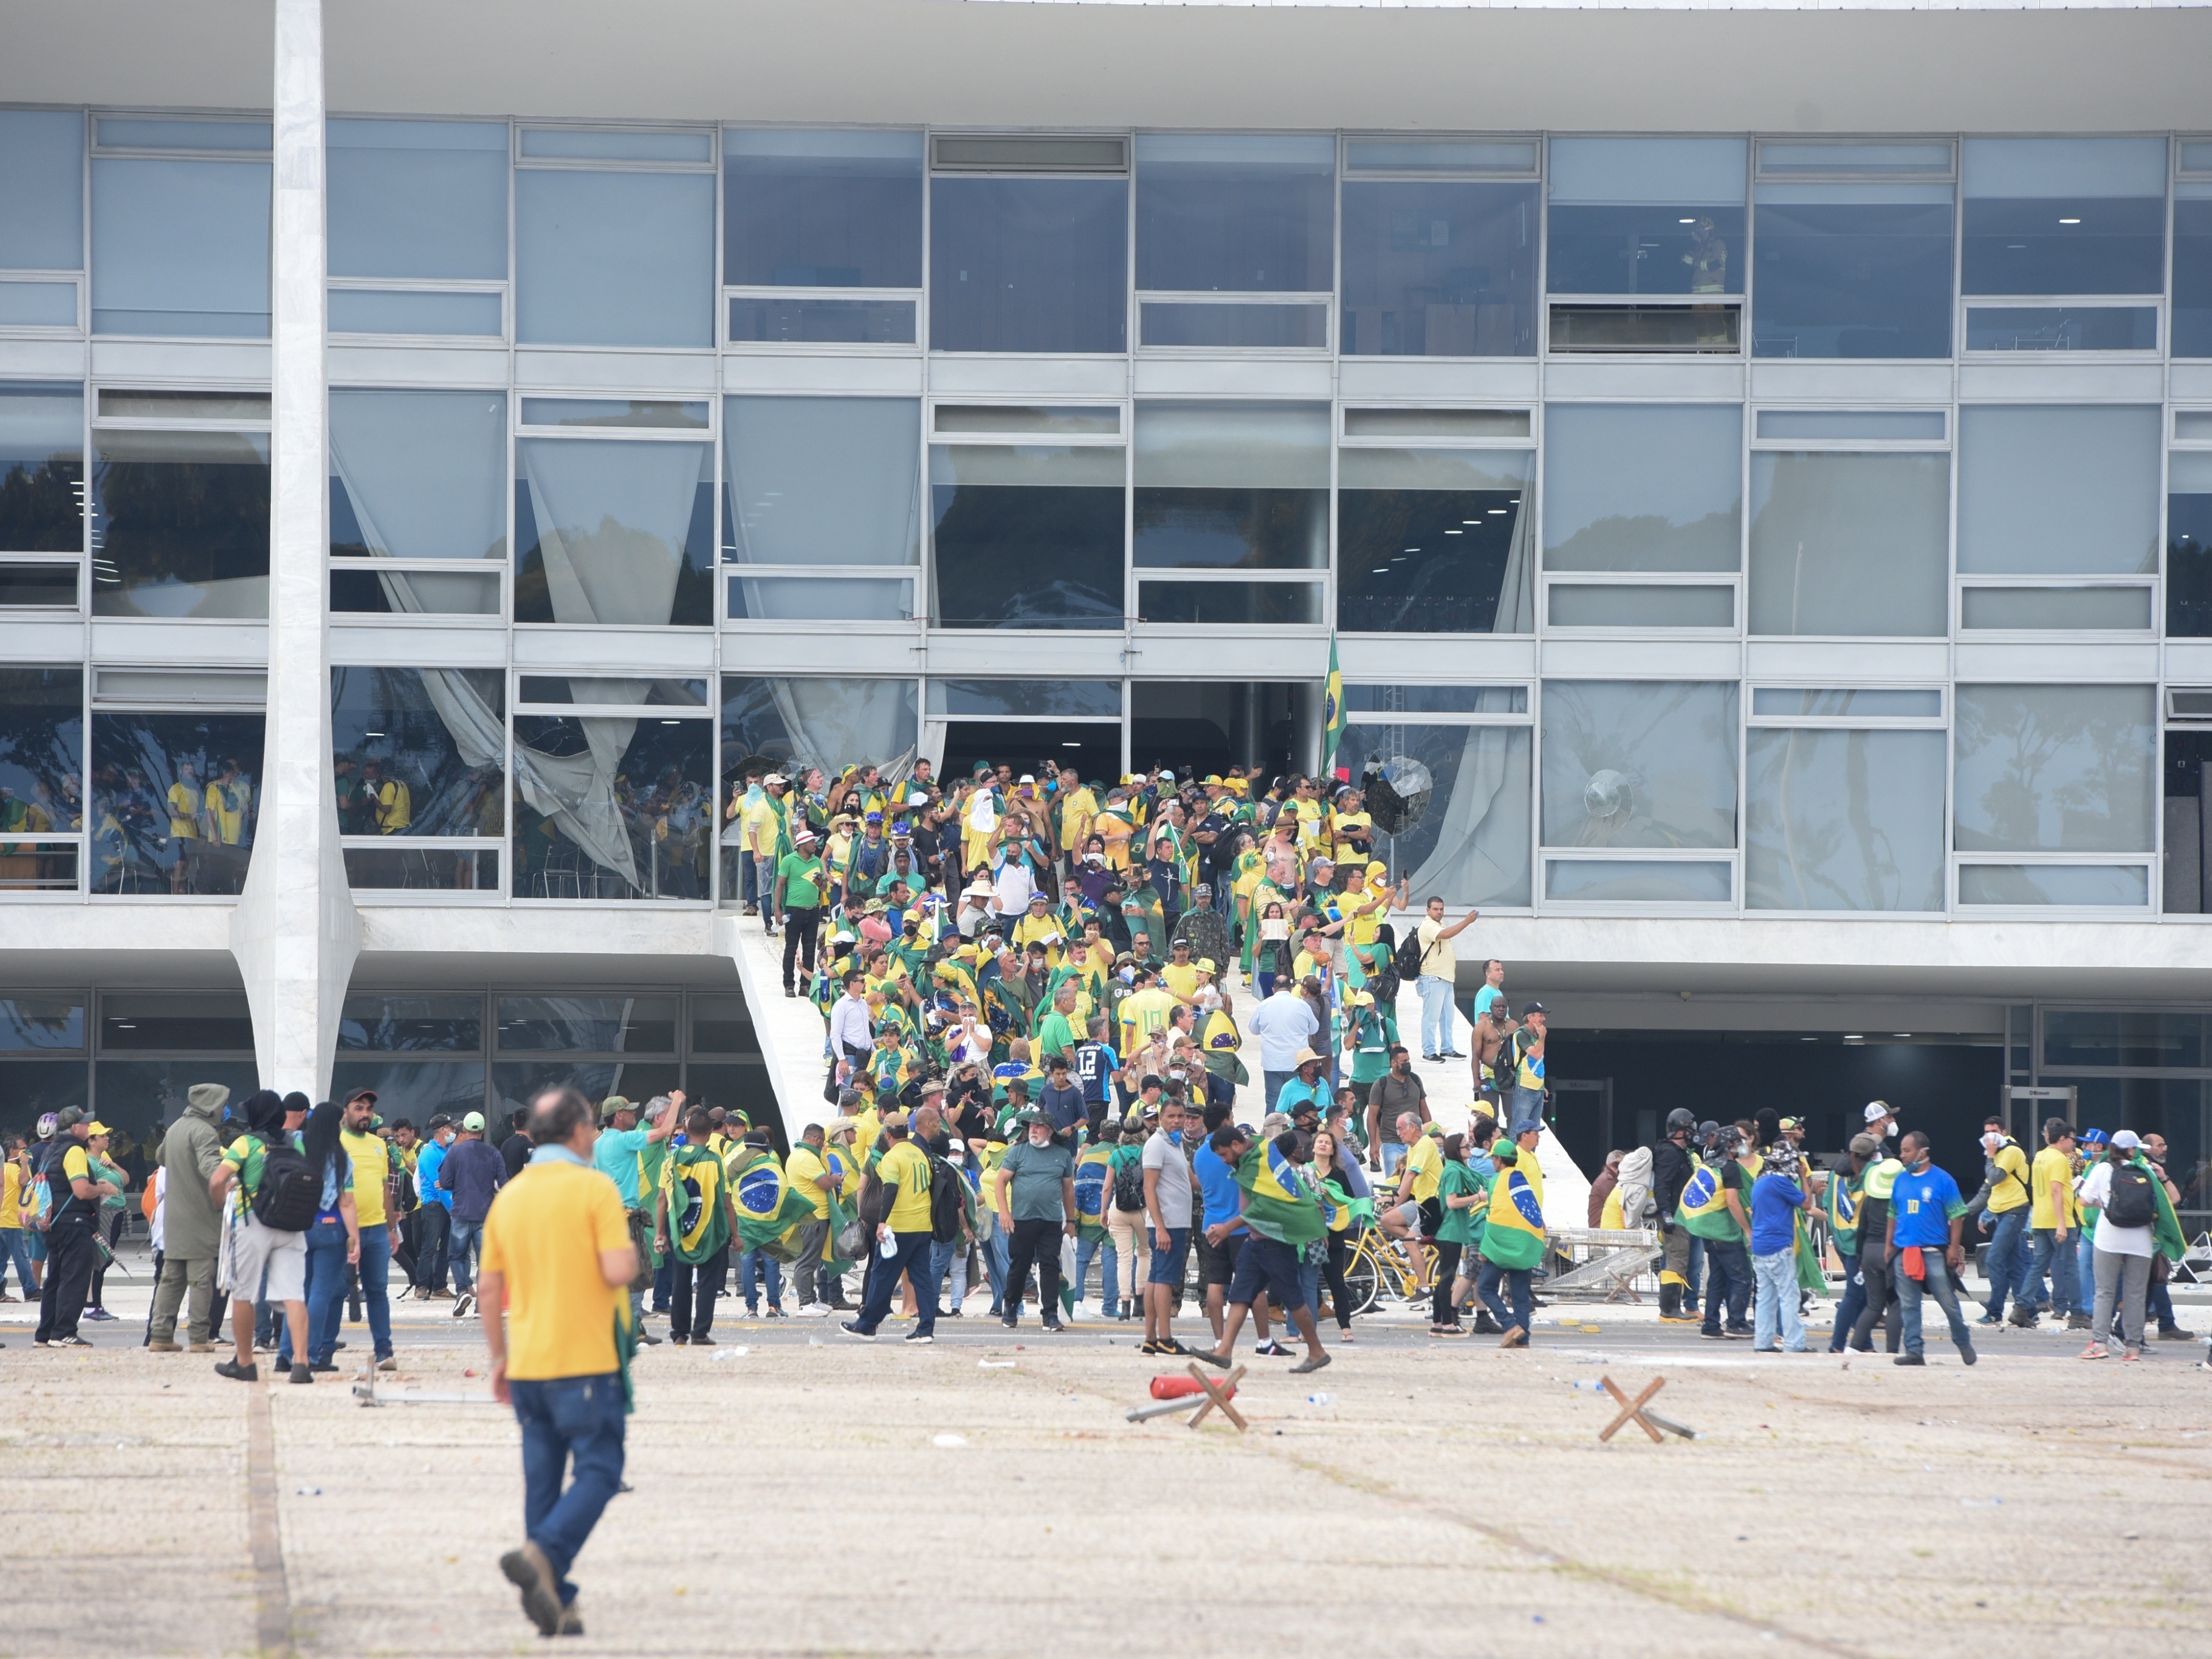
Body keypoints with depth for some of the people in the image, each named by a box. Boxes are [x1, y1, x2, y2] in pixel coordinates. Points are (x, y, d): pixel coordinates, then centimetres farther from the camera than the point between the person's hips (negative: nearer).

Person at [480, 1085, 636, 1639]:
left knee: (543, 1480, 9)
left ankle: (555, 1602, 9)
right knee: (598, 1471, -1)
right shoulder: (595, 1188, -9)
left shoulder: (509, 1197, 9)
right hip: (588, 1362, -6)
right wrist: (631, 1255, 5)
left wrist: (499, 1358, 18)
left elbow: (488, 1288, 10)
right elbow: (618, 1271, -18)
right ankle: (544, 1554, -24)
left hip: (527, 1364, 6)